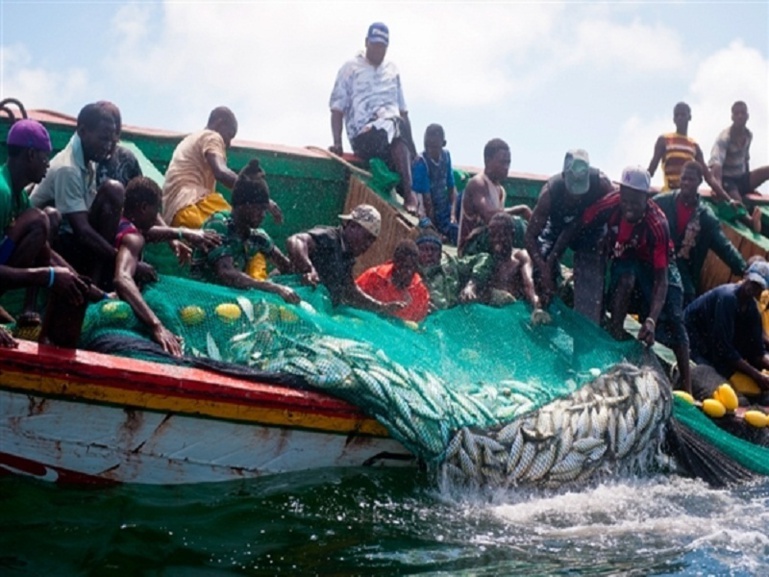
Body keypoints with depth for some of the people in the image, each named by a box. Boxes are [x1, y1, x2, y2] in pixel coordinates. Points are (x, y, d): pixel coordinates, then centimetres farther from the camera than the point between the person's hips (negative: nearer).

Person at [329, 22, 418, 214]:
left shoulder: (393, 70, 24)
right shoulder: (351, 68, 10)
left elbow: (403, 111, 24)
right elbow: (337, 109, 5)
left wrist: (411, 145, 13)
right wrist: (337, 142, -9)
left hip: (394, 130, 4)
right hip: (364, 136, -4)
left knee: (400, 133, -31)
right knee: (395, 128, -34)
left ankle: (409, 194, -39)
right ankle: (408, 193, -39)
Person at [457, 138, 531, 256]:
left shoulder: (500, 190, 15)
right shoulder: (477, 184, -14)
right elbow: (489, 216, -30)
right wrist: (521, 210, -22)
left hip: (487, 241, 10)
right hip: (471, 247, -10)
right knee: (516, 224, -28)